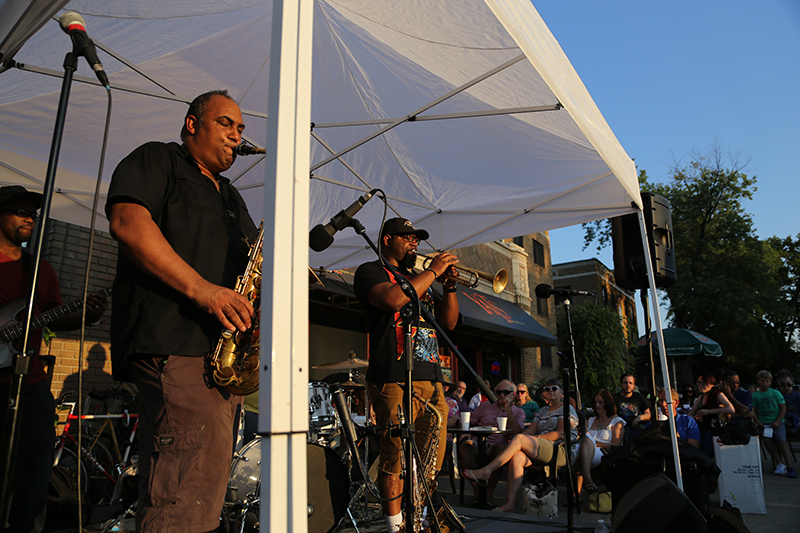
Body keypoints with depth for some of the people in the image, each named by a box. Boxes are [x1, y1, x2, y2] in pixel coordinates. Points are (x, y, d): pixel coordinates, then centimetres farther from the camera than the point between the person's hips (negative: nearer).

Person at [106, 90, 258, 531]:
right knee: (197, 475, -18)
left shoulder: (231, 197, 30)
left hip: (222, 345, 8)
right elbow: (126, 220, -11)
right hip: (172, 341, -8)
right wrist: (200, 288, -19)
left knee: (205, 475, 9)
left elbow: (248, 260, 32)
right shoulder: (156, 160, 8)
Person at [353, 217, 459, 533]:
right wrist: (432, 272, -8)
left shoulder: (417, 280, 26)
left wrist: (449, 285, 7)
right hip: (395, 379, -7)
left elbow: (449, 322, 22)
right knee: (395, 458, -5)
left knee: (431, 460, 7)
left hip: (431, 379, 7)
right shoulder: (371, 271, 4)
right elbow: (393, 299, -18)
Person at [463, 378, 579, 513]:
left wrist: (536, 438, -13)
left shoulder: (567, 409, 7)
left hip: (563, 451, -6)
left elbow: (561, 434, -8)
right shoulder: (543, 411, 27)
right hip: (541, 453, 6)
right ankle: (510, 503, -35)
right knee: (517, 456, -29)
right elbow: (530, 431, 16)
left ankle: (486, 472, -28)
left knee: (519, 439, -27)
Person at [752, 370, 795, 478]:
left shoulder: (776, 393, 6)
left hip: (776, 421, -2)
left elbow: (783, 409, 3)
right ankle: (780, 463, -19)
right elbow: (754, 411, 14)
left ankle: (790, 467, -21)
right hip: (763, 423, 2)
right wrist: (758, 422, -3)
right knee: (766, 438, -23)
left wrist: (777, 422, -8)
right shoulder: (755, 395, 12)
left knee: (781, 439, -23)